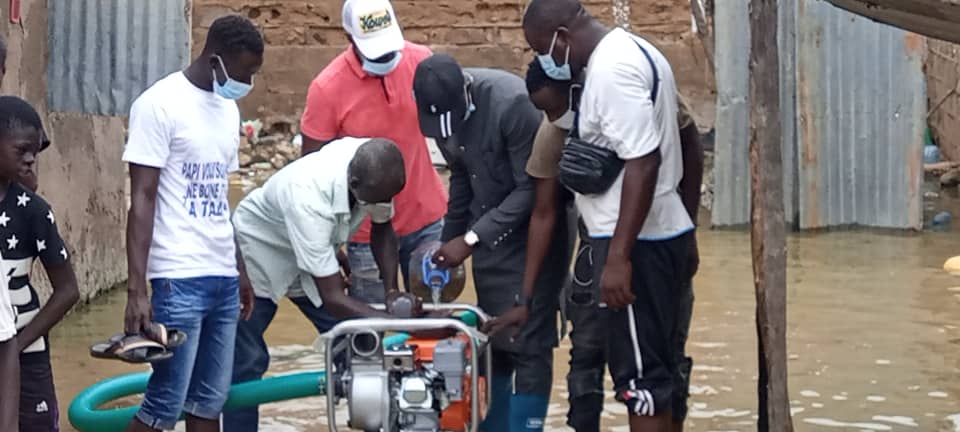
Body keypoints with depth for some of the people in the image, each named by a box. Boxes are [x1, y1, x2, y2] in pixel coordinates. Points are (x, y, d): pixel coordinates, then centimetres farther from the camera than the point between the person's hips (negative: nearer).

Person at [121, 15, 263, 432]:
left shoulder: (227, 109, 13)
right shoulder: (160, 104, -9)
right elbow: (141, 201, -11)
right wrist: (136, 289, -16)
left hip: (223, 276, 7)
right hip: (179, 278, -7)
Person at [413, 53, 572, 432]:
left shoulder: (511, 103, -27)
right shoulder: (443, 103, -5)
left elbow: (531, 188, -22)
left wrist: (470, 239, -21)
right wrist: (449, 240, 10)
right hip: (488, 231, 7)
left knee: (526, 342, -8)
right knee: (492, 339, 11)